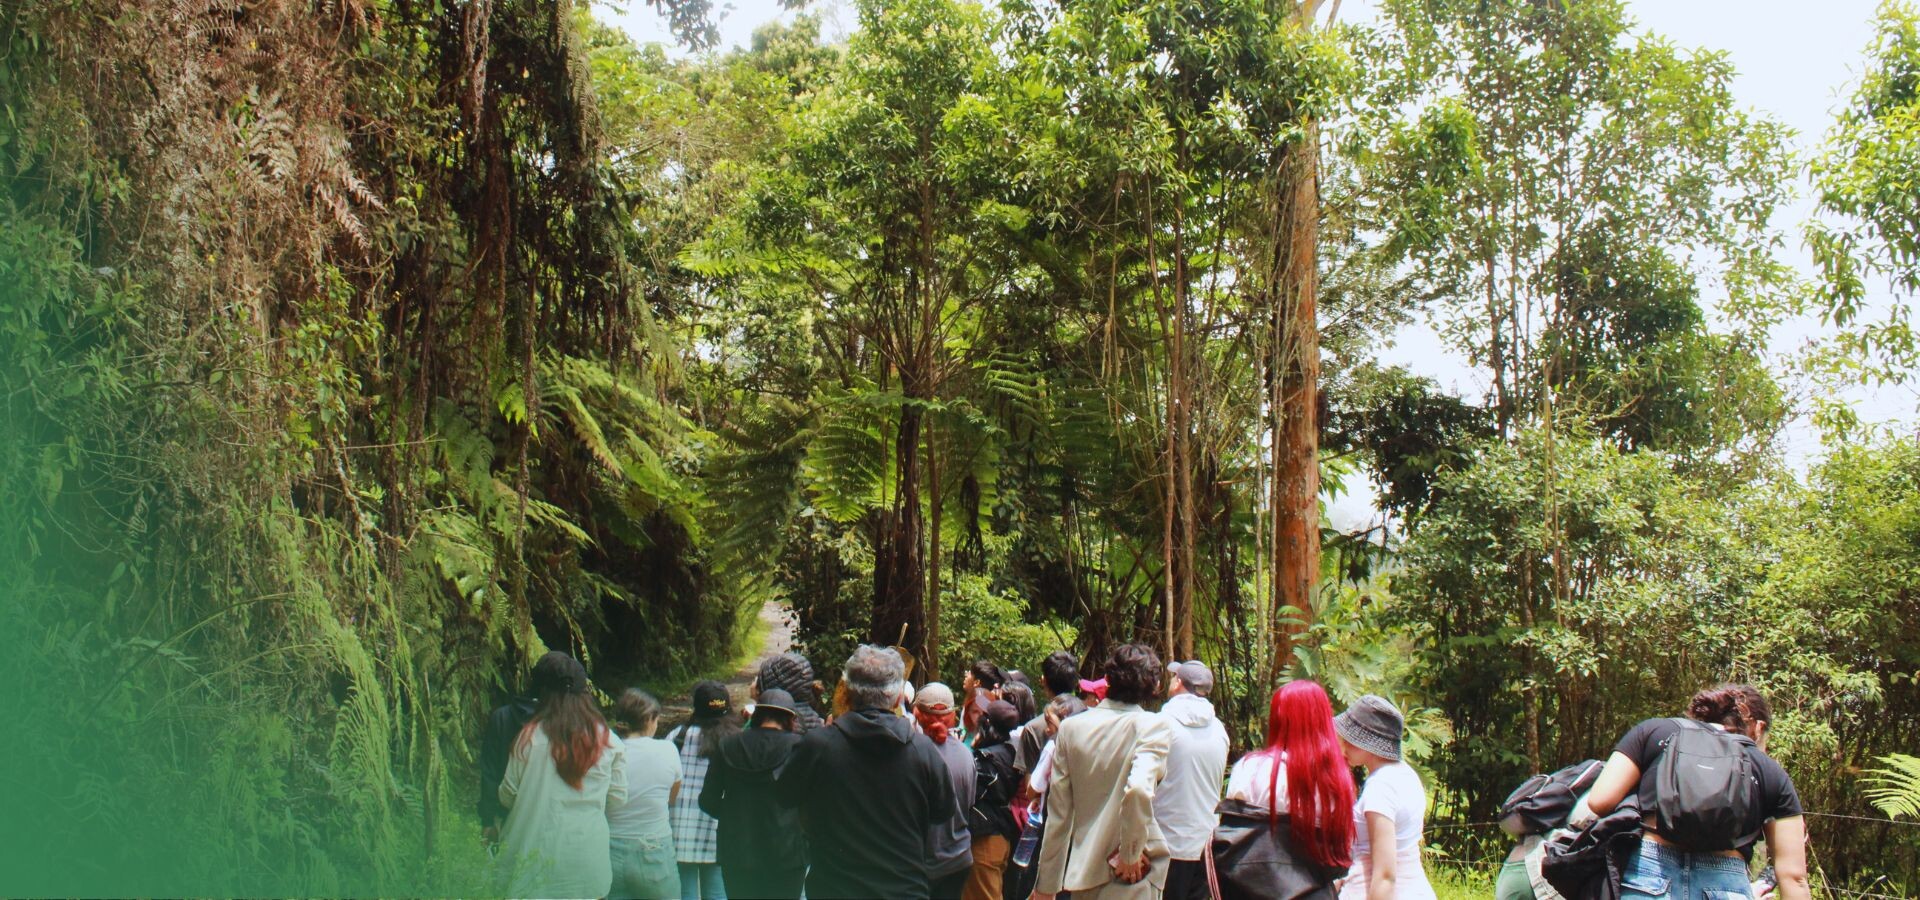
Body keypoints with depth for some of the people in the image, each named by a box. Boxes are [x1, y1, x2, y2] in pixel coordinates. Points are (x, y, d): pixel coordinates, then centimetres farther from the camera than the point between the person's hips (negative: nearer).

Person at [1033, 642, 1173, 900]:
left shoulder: (1071, 727, 2)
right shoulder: (1152, 726, -11)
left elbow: (1058, 812, 5)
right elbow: (1139, 789, -28)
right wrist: (1131, 853, -13)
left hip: (1082, 871, 5)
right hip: (1130, 878, -4)